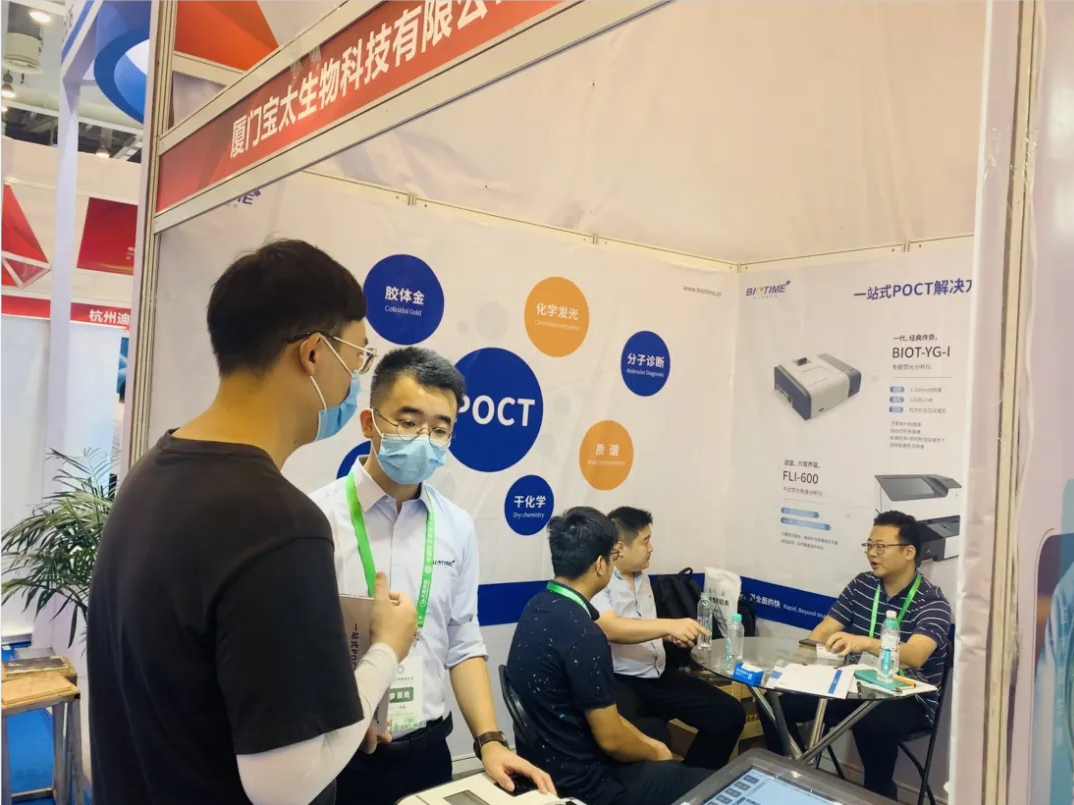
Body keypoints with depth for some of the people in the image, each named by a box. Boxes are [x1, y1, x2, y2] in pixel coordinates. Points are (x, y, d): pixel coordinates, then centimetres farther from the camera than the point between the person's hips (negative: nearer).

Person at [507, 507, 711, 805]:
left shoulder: (538, 607, 0)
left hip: (548, 763, 9)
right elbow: (610, 739, -19)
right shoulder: (582, 633, -28)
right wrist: (653, 753, 1)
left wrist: (644, 739, 13)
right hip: (581, 780, -9)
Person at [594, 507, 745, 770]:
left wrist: (672, 634, 13)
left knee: (730, 713, -2)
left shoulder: (641, 576, 15)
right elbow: (611, 629, -30)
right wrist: (669, 625, -37)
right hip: (618, 682, -9)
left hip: (658, 675, 9)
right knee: (654, 738, -38)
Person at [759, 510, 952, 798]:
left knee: (873, 725, -40)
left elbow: (914, 655, -31)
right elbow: (825, 629, 5)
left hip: (907, 699, -5)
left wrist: (864, 643, -50)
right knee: (776, 703, -12)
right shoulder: (861, 585, 6)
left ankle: (878, 795, -12)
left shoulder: (932, 602, -12)